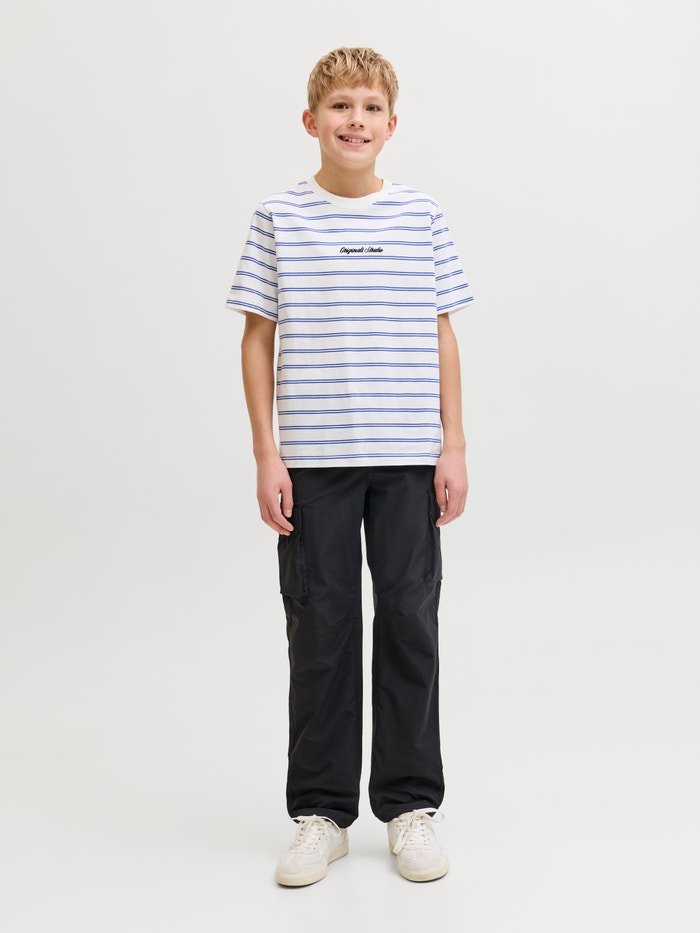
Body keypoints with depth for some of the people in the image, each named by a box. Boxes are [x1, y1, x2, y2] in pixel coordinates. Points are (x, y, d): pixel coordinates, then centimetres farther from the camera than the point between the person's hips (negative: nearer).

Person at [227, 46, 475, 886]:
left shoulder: (420, 218, 5)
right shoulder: (279, 219, 2)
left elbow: (441, 336, 7)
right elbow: (258, 339, 3)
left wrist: (453, 447, 2)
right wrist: (266, 454, -3)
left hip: (408, 459, 1)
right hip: (312, 461, -1)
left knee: (409, 622, 6)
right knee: (320, 629, 5)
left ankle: (410, 804, 21)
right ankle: (320, 812, 19)